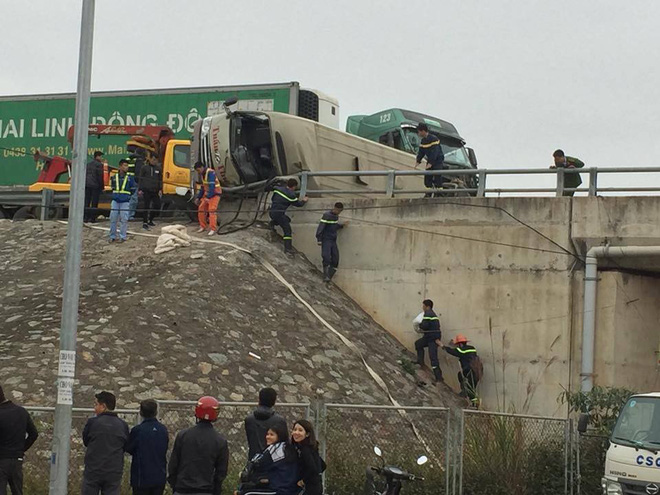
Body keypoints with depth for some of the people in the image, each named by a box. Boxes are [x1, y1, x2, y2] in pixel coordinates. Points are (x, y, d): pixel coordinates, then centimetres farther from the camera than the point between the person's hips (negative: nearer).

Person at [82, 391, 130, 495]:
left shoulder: (92, 422, -7)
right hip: (114, 473, 2)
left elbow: (85, 441, 7)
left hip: (93, 472, -2)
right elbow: (125, 447, 9)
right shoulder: (123, 425, 1)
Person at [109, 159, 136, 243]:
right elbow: (112, 187, 16)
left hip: (125, 201, -2)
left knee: (124, 219, -2)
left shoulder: (129, 178, 2)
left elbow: (133, 189, 8)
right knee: (113, 218, 2)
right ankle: (112, 236, 12)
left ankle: (122, 237, 7)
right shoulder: (114, 177, 6)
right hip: (115, 201, 2)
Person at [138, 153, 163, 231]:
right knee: (146, 206, -4)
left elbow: (160, 180, 14)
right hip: (146, 191, -4)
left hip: (155, 191, 4)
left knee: (157, 206, 1)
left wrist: (160, 189, 3)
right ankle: (145, 223, 2)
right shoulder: (144, 168, 2)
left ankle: (150, 220, 19)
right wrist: (140, 189, -5)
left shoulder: (158, 169, 11)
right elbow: (140, 179, 3)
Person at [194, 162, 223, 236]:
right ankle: (203, 226, 15)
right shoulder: (202, 174, 12)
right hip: (207, 194, 9)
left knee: (212, 210, -18)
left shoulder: (210, 172, -18)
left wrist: (208, 197, -33)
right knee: (201, 208, 4)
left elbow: (212, 186, -27)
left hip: (215, 194, -9)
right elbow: (203, 187, 21)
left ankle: (213, 229, -18)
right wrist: (198, 197, 16)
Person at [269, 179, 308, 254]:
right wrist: (303, 201, 24)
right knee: (287, 230, 0)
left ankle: (273, 223, 11)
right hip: (279, 213, -7)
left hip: (272, 212, 7)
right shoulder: (291, 195, -9)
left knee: (287, 219, 29)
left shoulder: (277, 189, 7)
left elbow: (273, 198, 19)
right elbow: (298, 204, 4)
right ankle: (288, 248, -9)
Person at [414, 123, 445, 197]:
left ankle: (437, 194, -10)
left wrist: (431, 163, -30)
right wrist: (418, 161, 0)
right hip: (430, 160, 8)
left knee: (437, 179, -11)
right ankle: (428, 194, 7)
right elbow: (421, 152, 12)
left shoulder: (434, 139, -19)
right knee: (427, 177, 3)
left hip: (438, 160, -8)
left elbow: (435, 152, -26)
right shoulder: (423, 140, 7)